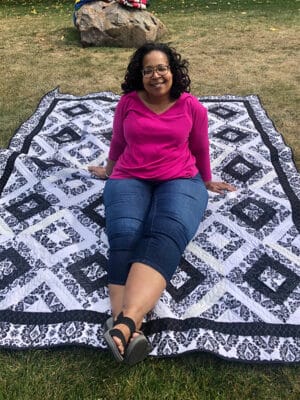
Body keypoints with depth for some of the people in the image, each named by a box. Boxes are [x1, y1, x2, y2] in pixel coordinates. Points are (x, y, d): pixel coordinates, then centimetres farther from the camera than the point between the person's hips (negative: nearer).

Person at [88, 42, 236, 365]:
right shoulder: (128, 102, 9)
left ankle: (123, 323, -52)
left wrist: (208, 182, 26)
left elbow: (200, 148, 18)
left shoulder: (192, 106, 6)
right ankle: (129, 330, -46)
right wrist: (108, 171, 34)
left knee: (166, 235, -35)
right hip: (130, 179, 2)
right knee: (124, 236, -31)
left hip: (179, 180, -1)